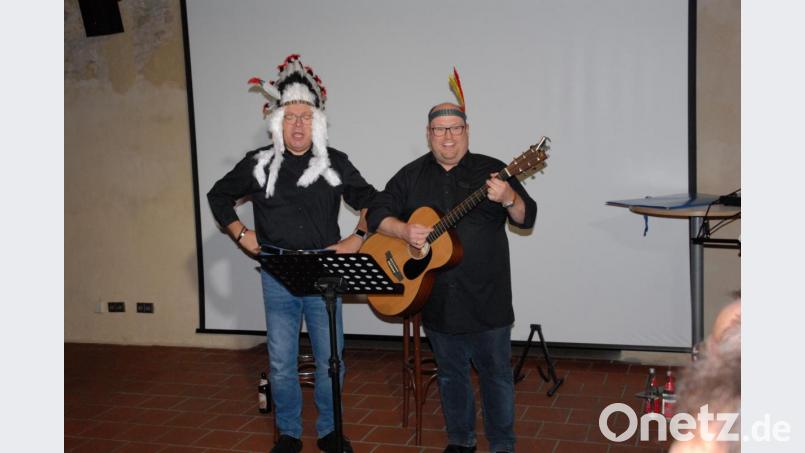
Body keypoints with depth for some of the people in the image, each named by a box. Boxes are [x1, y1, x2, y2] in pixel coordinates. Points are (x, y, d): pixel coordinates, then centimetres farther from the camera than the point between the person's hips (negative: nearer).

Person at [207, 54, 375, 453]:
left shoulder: (335, 163, 2)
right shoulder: (259, 164, 3)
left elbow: (369, 200, 11)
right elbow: (219, 196, 16)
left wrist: (357, 237, 0)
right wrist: (239, 233, 7)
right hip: (277, 277, 0)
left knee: (330, 360, 6)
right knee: (281, 363, 7)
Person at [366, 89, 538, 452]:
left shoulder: (490, 170, -2)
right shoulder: (411, 176, 6)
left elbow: (527, 218, -6)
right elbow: (376, 214, 3)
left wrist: (508, 198, -28)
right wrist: (404, 230, -17)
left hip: (487, 297, -2)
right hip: (438, 299, 3)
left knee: (496, 373, 6)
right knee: (451, 373, 16)